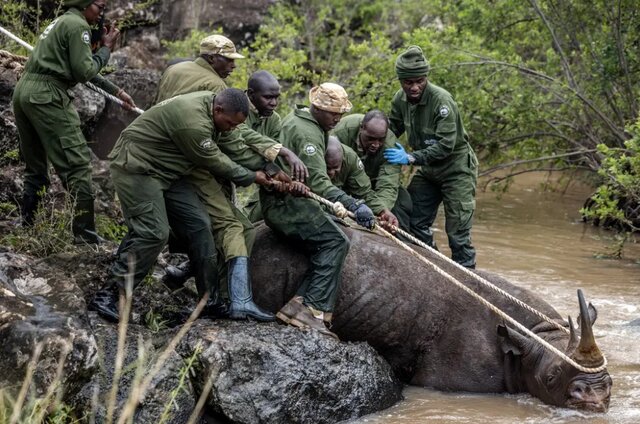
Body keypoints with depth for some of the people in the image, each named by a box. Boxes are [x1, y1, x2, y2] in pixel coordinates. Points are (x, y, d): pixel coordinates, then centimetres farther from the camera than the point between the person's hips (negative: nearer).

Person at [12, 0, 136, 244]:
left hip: (24, 91, 10)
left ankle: (27, 224, 18)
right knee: (77, 163, -8)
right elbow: (85, 71, -11)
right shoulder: (78, 25, -5)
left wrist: (116, 91, 30)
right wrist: (106, 49, 4)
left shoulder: (62, 22, 26)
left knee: (35, 165, 17)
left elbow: (82, 70, 30)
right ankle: (84, 232, -11)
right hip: (47, 95, -10)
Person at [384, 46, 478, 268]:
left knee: (457, 232, -9)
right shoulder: (401, 99, -4)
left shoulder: (441, 100, -26)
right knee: (415, 224, 4)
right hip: (428, 171, 7)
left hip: (456, 169, -7)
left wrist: (411, 158, -34)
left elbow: (445, 145, -29)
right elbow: (392, 129, 12)